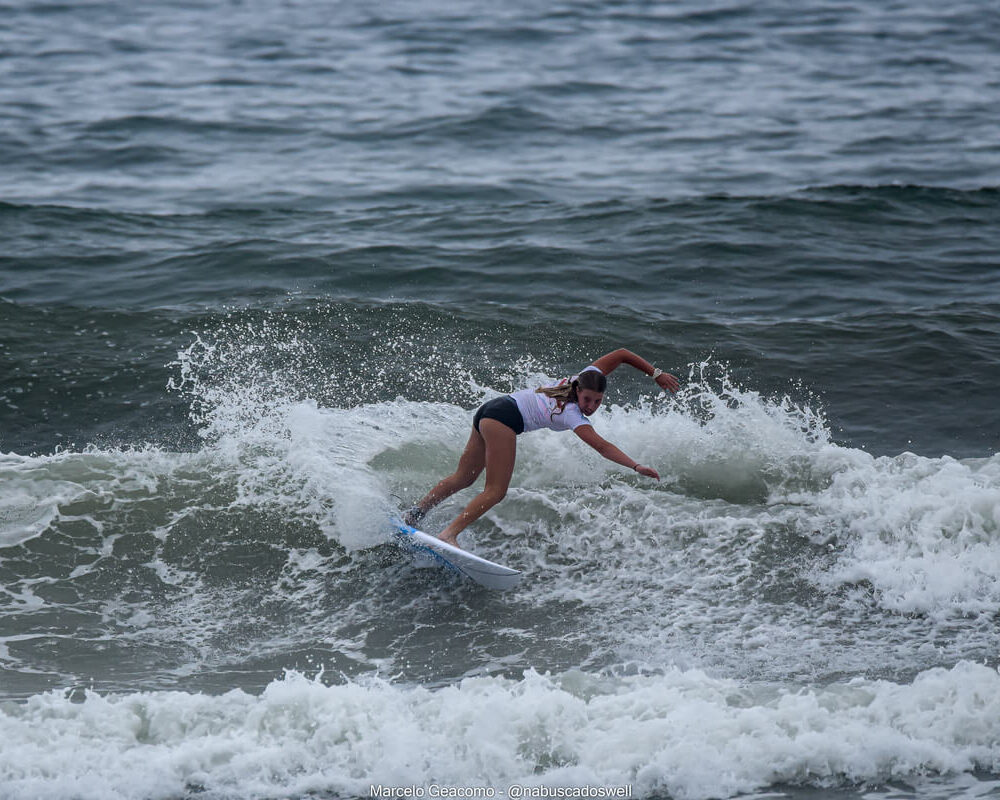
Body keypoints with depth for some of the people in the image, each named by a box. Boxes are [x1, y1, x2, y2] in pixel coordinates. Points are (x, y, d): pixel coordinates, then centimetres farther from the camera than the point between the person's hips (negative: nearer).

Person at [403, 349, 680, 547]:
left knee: (463, 478, 19)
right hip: (505, 417, -10)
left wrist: (656, 374, 6)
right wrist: (636, 466, -41)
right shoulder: (571, 415, -21)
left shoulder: (589, 378, -1)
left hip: (491, 410, 10)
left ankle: (414, 514, 27)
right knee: (496, 491, -15)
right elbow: (601, 445, -33)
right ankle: (449, 533, -23)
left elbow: (621, 354, 5)